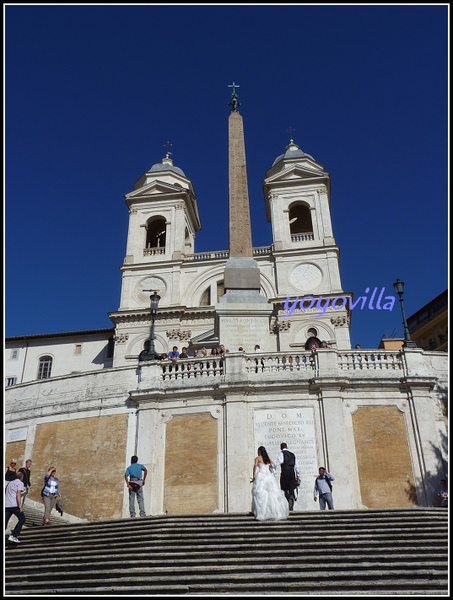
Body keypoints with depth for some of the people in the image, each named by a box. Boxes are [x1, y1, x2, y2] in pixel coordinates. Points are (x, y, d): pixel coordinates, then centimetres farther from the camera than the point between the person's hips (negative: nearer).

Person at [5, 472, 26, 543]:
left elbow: (5, 493, 26)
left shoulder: (9, 482, 23)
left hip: (6, 505, 7)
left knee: (5, 522, 3)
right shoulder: (20, 483, 0)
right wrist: (20, 506, -15)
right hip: (14, 505, -6)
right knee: (22, 519, 9)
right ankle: (13, 536, 1)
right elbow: (18, 494, -11)